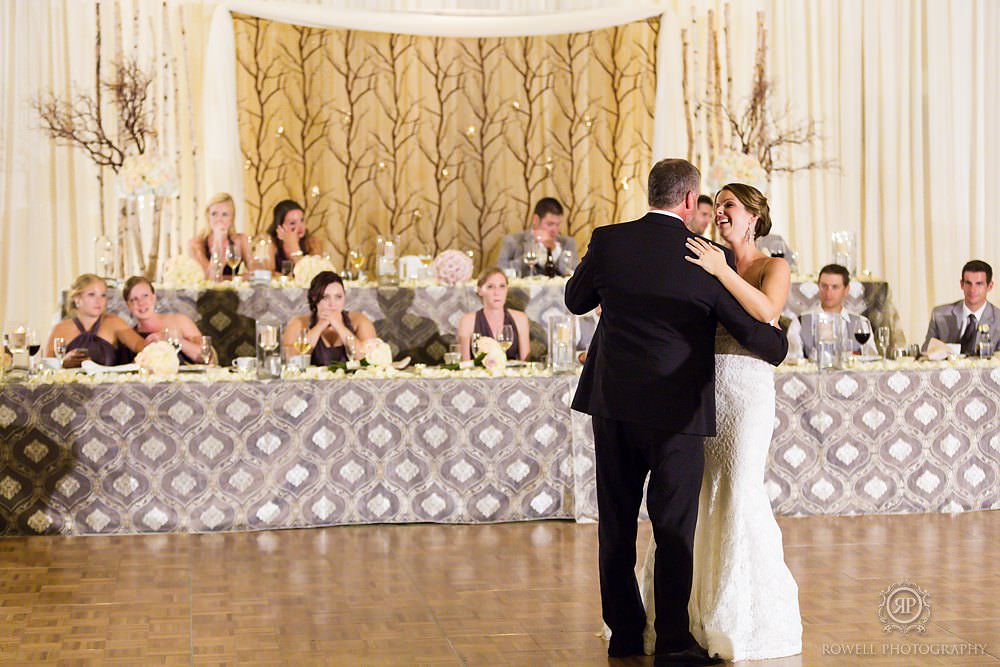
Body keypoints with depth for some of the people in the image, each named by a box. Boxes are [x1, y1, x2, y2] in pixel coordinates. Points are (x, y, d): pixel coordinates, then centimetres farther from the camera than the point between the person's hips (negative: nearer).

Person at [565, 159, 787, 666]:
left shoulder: (609, 241, -3)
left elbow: (576, 300, 13)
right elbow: (755, 333, -3)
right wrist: (779, 346, 18)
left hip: (612, 403, 4)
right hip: (676, 410, -3)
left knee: (616, 523, 13)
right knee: (674, 527, 4)